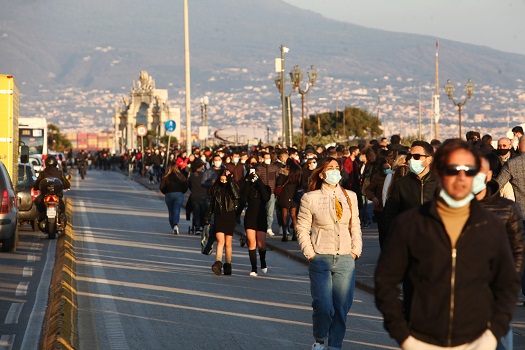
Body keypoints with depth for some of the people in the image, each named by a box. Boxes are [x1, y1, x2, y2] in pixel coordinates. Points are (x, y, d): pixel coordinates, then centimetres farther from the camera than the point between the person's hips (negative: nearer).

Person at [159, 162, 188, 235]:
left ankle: (173, 228, 13)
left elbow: (161, 187, -5)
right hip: (179, 195, 0)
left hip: (168, 195, 0)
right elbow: (186, 186, -2)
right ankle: (176, 225, -30)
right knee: (177, 210, -6)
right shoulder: (181, 176, 1)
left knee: (171, 212, 11)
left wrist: (166, 193, 11)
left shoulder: (165, 177, -2)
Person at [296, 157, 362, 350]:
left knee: (342, 307, 2)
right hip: (321, 260, -3)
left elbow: (355, 227, 12)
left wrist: (355, 251, 3)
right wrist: (310, 254, -5)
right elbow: (302, 229, 2)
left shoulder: (350, 197, 8)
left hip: (345, 260, 3)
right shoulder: (310, 198, -1)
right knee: (323, 307, -8)